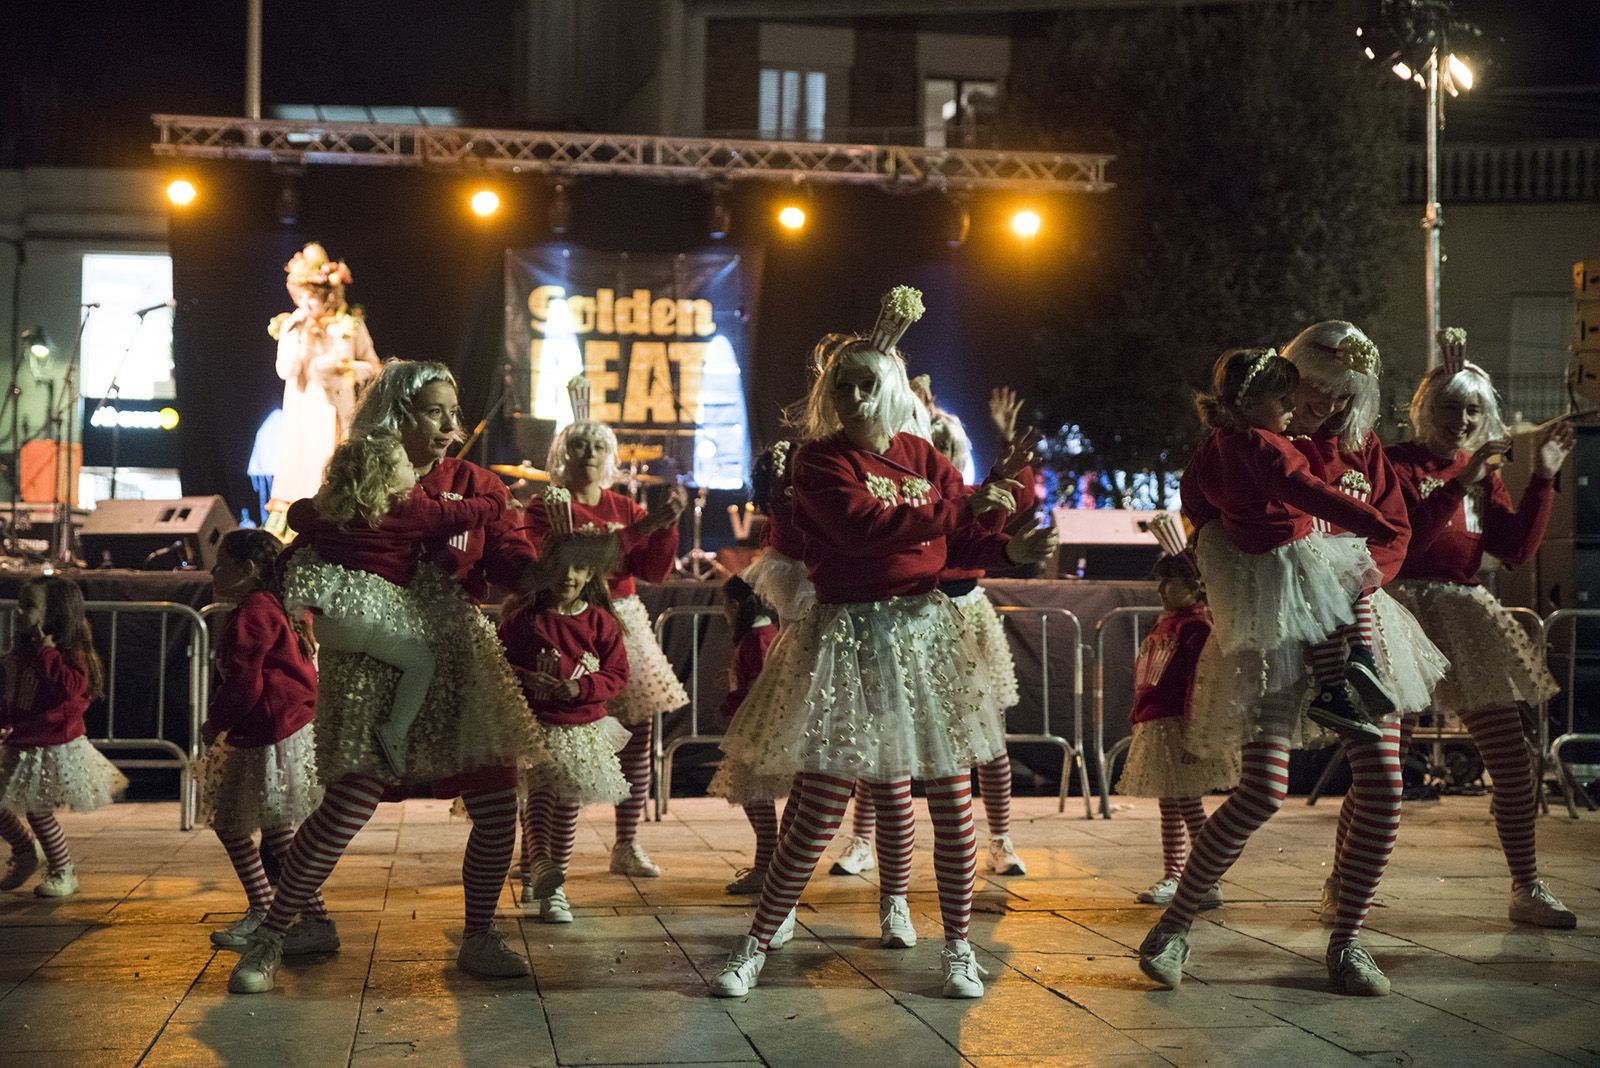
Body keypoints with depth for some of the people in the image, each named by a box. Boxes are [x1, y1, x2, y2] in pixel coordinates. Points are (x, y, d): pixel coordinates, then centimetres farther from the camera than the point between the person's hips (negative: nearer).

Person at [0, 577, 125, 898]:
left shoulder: (70, 652, -17)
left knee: (38, 811, 0)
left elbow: (71, 687, -36)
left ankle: (64, 873, 19)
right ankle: (26, 852, 35)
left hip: (53, 748, -8)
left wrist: (46, 653, -32)